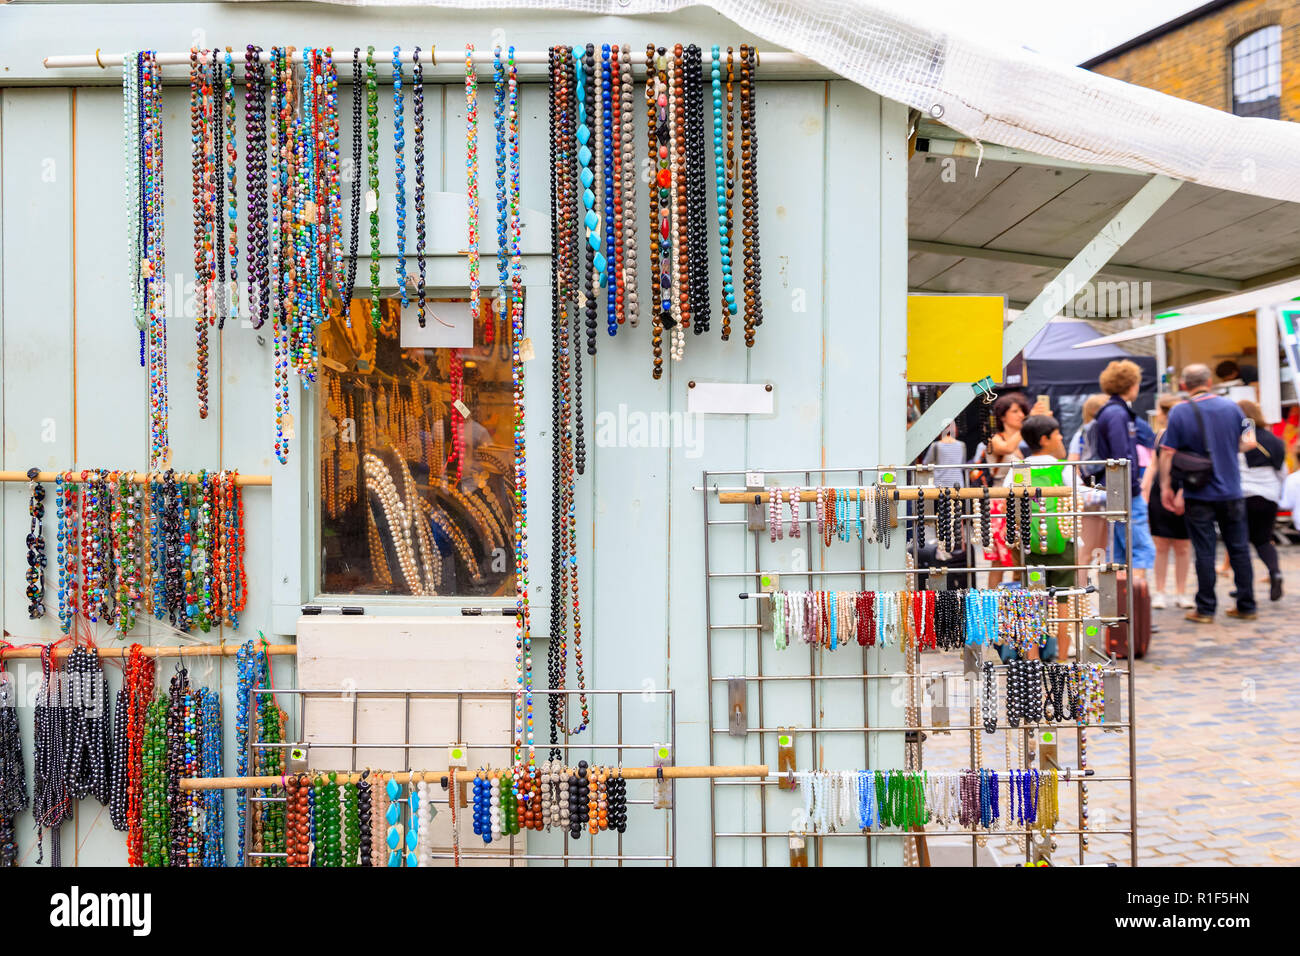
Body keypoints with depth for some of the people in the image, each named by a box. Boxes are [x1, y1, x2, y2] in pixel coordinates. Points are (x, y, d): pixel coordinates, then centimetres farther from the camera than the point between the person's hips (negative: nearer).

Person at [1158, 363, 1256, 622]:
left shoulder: (1179, 412, -8)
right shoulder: (1231, 407, 1)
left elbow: (1167, 453, -9)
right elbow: (1249, 442, 7)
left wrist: (1165, 486, 0)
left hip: (1199, 495, -3)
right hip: (1231, 492, 3)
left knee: (1204, 553, 2)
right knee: (1239, 549, 11)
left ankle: (1205, 609, 6)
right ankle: (1246, 606, 17)